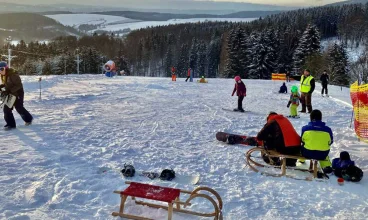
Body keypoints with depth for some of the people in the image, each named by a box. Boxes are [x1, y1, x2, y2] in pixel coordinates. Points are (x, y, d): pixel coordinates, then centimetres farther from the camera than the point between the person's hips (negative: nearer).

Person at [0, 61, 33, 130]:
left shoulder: (13, 74, -23)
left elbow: (19, 85, -23)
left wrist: (9, 91, -28)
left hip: (18, 94, -8)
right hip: (10, 94, 8)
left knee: (19, 108, 5)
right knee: (6, 109, 1)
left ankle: (28, 119, 30)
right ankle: (11, 124, 10)